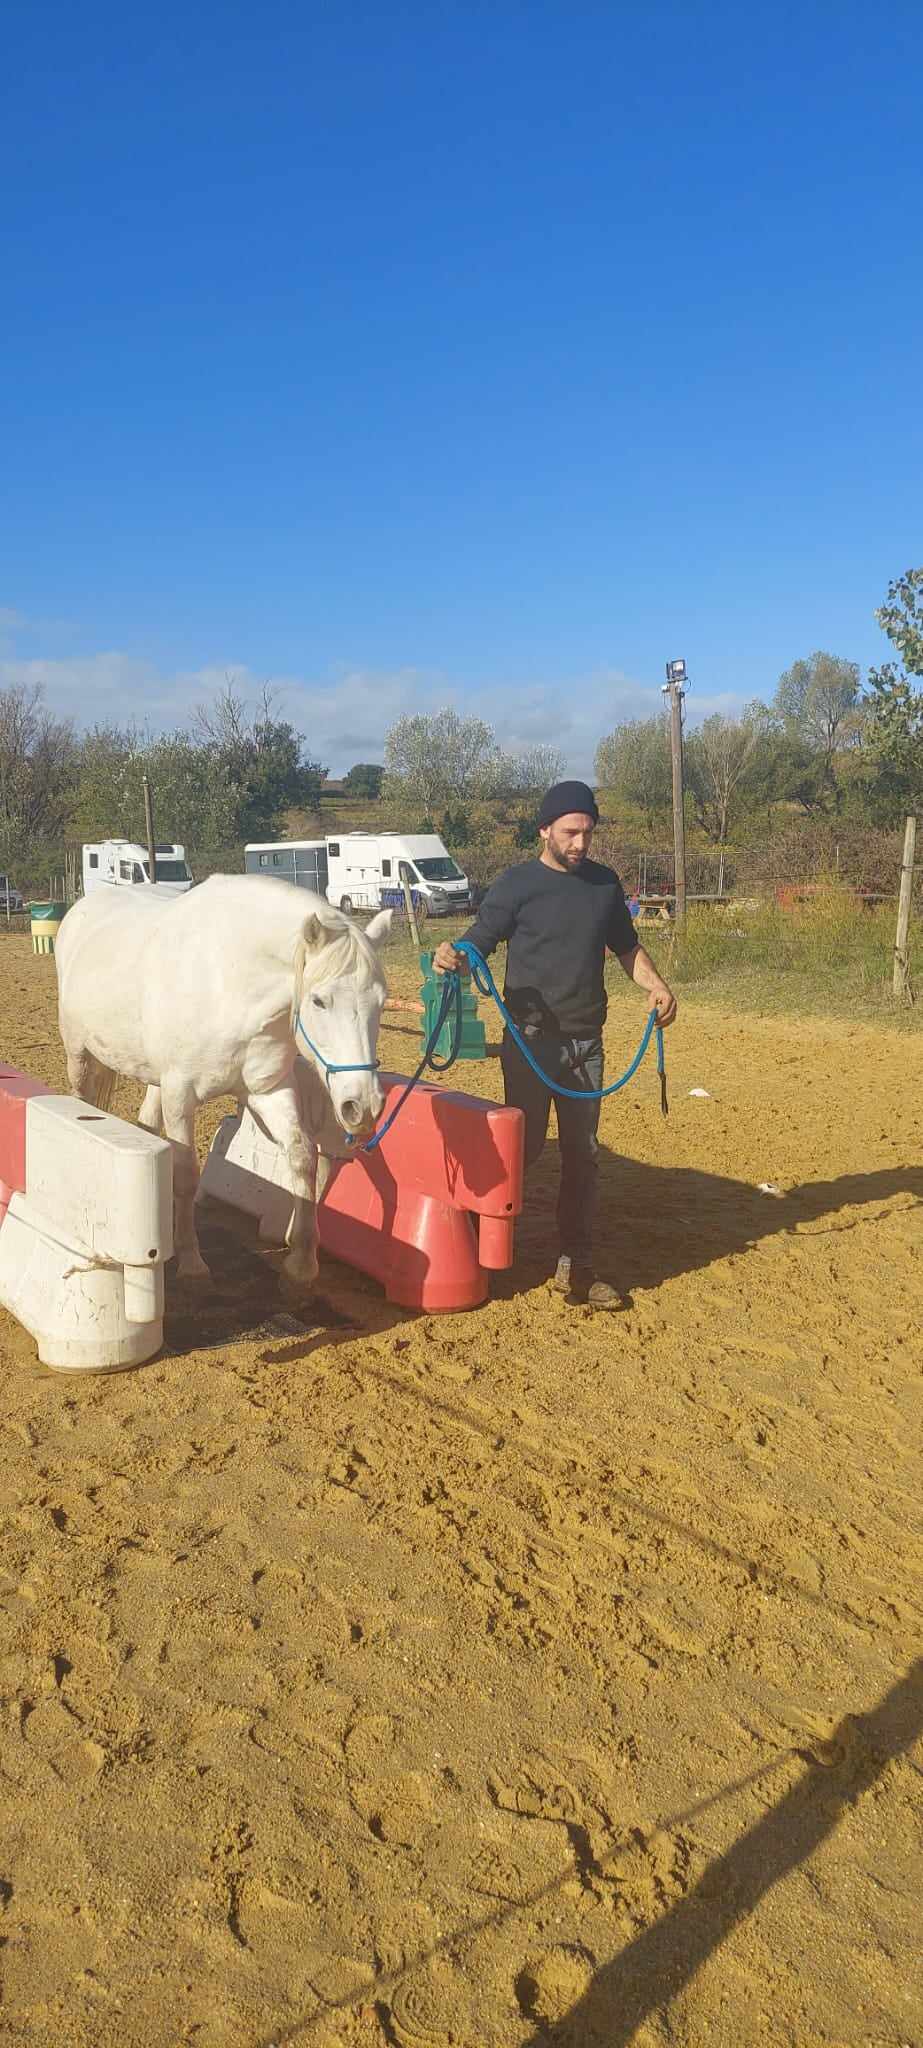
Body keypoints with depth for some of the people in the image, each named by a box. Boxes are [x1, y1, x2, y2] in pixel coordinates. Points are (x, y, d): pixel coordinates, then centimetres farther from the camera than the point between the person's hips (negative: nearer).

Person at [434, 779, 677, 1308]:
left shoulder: (605, 883, 9)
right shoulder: (517, 884, -5)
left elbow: (627, 947, 18)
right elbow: (479, 943, -10)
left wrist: (656, 985, 0)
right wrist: (453, 957, -33)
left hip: (586, 1042, 5)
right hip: (531, 1041, -5)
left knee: (582, 1154, 7)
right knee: (525, 1146, -2)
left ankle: (576, 1267, 15)